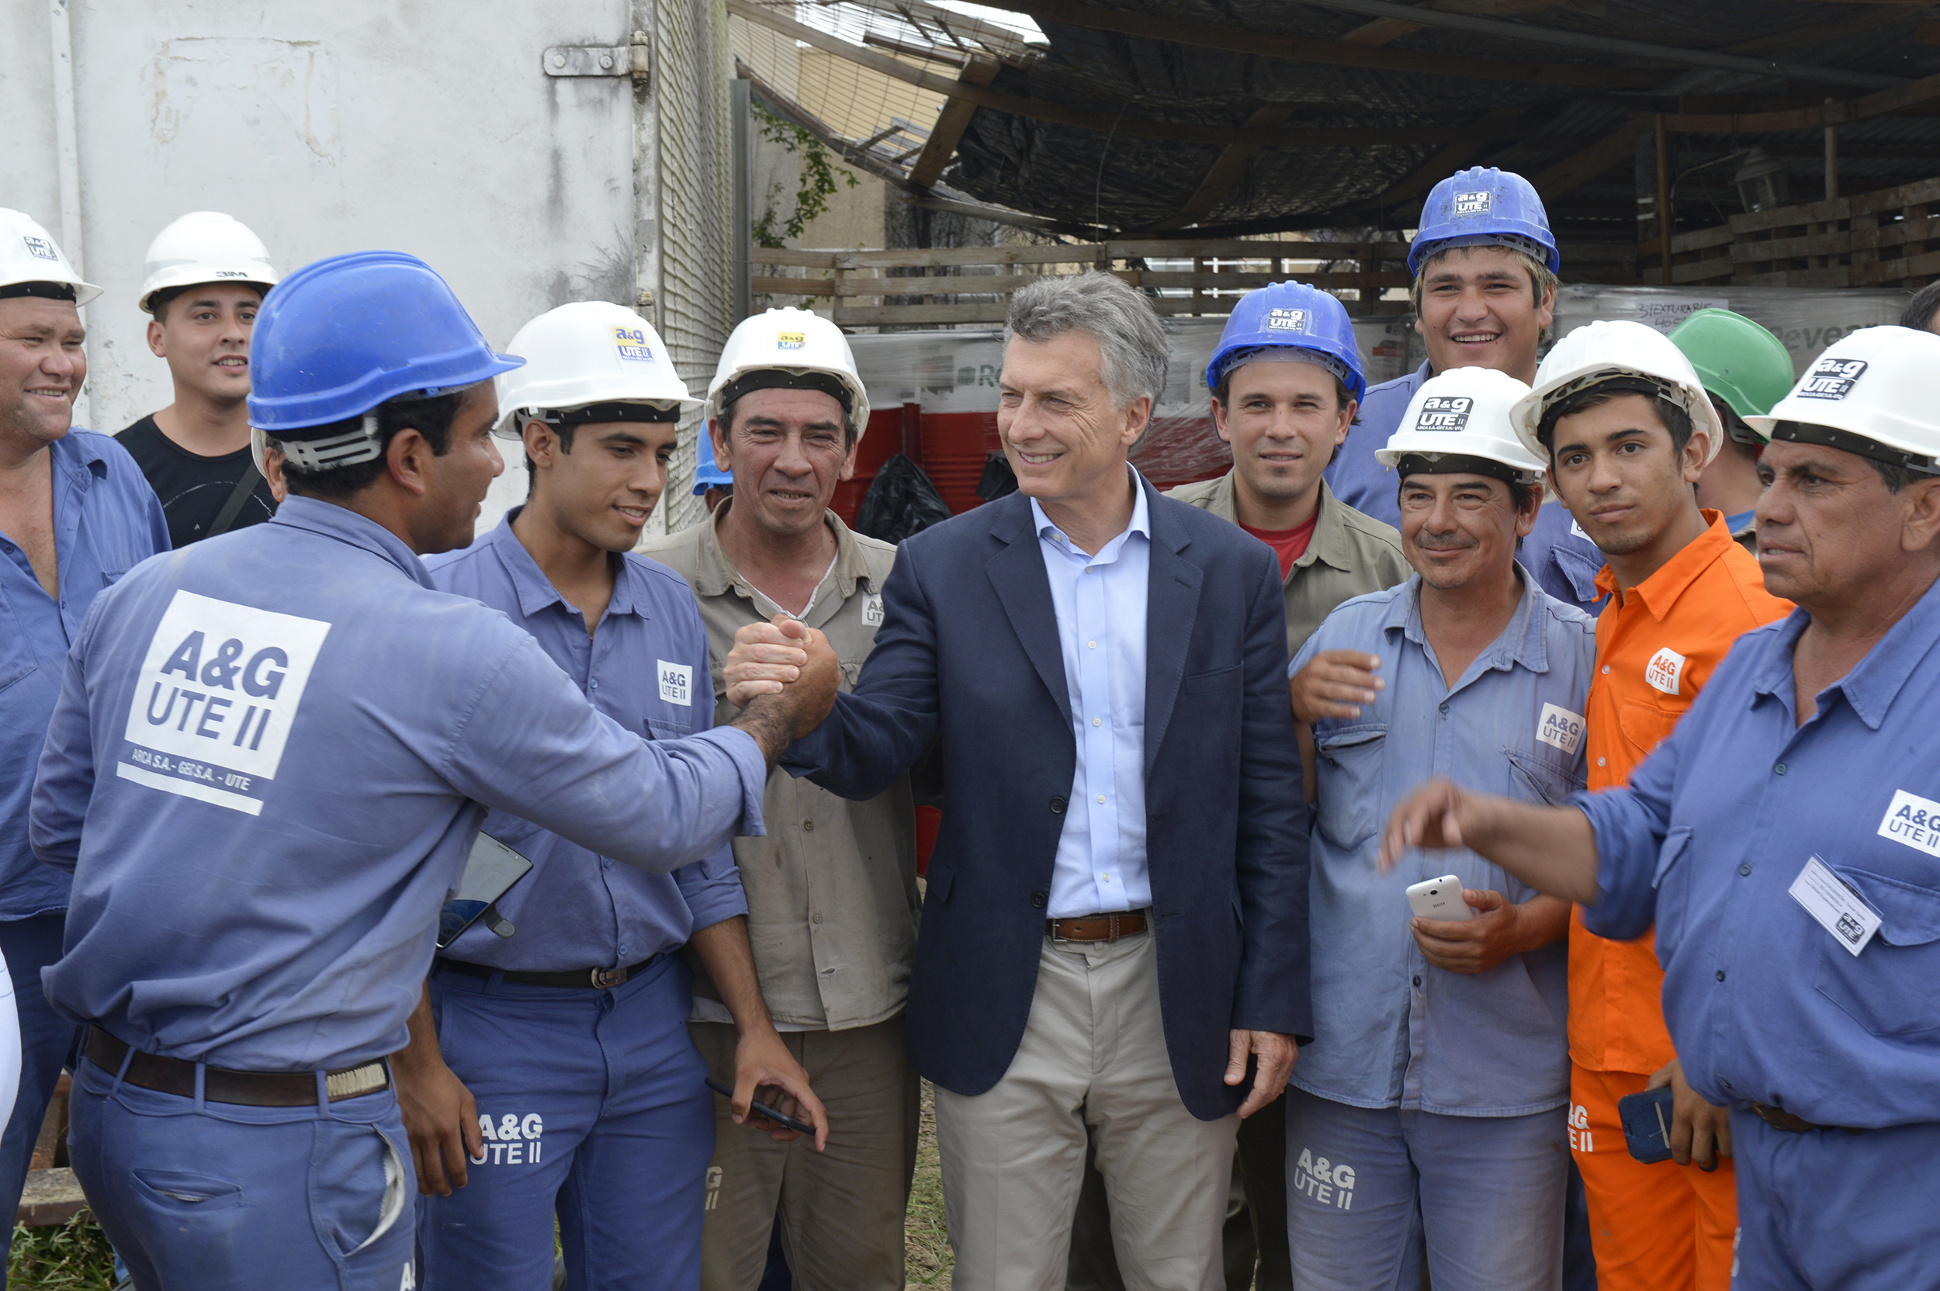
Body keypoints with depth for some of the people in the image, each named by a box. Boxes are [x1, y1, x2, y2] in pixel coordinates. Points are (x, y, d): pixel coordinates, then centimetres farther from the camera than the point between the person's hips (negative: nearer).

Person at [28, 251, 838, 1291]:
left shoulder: (138, 598, 1)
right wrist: (781, 715, 13)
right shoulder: (452, 654, -17)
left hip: (107, 1107, 7)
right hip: (281, 1149, -7)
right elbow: (663, 816, -4)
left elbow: (60, 825, 12)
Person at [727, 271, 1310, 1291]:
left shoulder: (1233, 570, 0)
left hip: (1177, 999, 1)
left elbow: (1270, 804, 1)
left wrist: (1272, 1003, -2)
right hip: (1004, 1004, 0)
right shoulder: (942, 568, -1)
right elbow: (871, 754, -8)